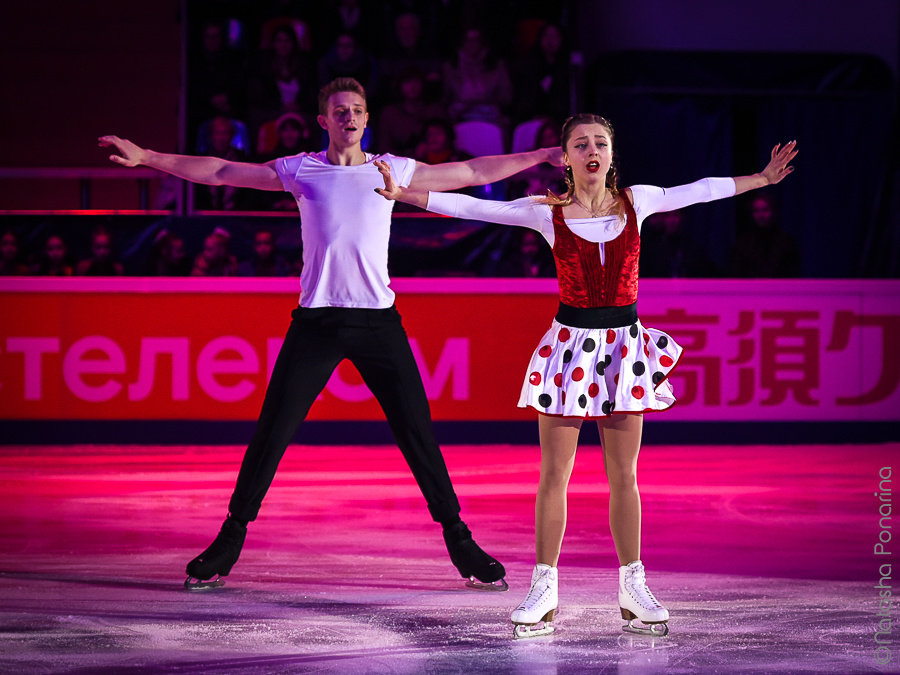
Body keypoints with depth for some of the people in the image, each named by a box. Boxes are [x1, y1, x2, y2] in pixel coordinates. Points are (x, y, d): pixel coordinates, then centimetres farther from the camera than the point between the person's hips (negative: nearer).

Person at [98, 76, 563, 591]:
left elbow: (473, 172, 16)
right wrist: (145, 157, 4)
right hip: (317, 319, 0)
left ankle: (458, 538, 10)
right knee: (272, 433, -2)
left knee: (419, 433, -1)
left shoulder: (391, 170, 10)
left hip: (378, 320, 1)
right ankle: (231, 540, 9)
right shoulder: (302, 171, 8)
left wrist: (546, 156, 15)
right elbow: (221, 172, 9)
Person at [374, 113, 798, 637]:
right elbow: (473, 208, -4)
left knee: (623, 476, 6)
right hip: (570, 344, -2)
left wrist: (762, 179, 22)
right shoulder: (547, 212, -3)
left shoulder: (636, 201, 3)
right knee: (554, 475, 0)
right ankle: (545, 592, 7)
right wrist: (404, 195, -9)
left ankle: (633, 588, 15)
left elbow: (699, 191, 15)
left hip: (623, 345, 2)